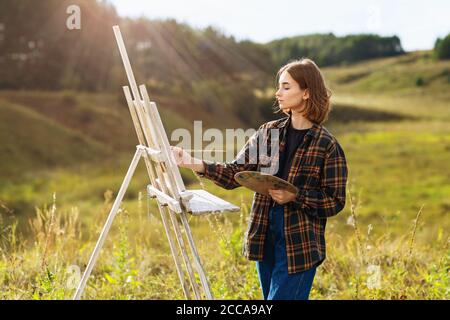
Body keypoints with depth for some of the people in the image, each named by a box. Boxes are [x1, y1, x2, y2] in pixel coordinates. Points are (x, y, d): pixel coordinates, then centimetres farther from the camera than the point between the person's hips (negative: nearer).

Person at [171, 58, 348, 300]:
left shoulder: (326, 145, -8)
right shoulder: (269, 132, 5)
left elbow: (335, 202, -7)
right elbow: (235, 173, 2)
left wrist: (295, 196, -20)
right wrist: (196, 165, -11)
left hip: (300, 246, -5)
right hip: (265, 239, 6)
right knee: (271, 296, 17)